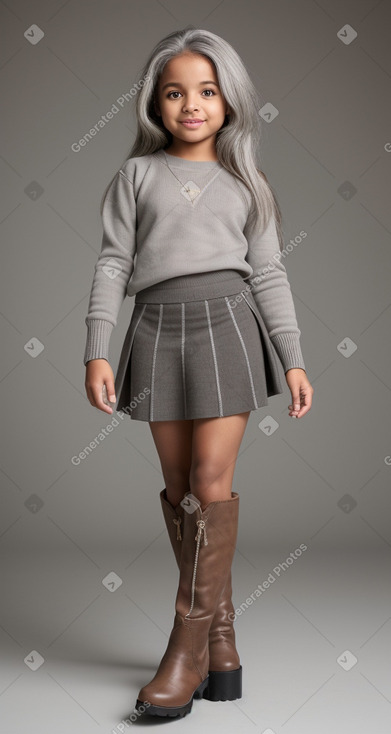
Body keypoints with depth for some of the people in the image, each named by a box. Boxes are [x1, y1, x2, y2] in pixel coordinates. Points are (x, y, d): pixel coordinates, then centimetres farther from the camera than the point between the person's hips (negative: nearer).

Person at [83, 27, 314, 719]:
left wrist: (294, 361, 5)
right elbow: (113, 264, 6)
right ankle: (221, 639, 13)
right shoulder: (137, 174, 13)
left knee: (211, 481, -9)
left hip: (227, 322, -1)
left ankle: (188, 644, -2)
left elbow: (269, 275, 11)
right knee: (178, 487, 3)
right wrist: (97, 351, -3)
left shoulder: (245, 183, 14)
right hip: (157, 326, 1)